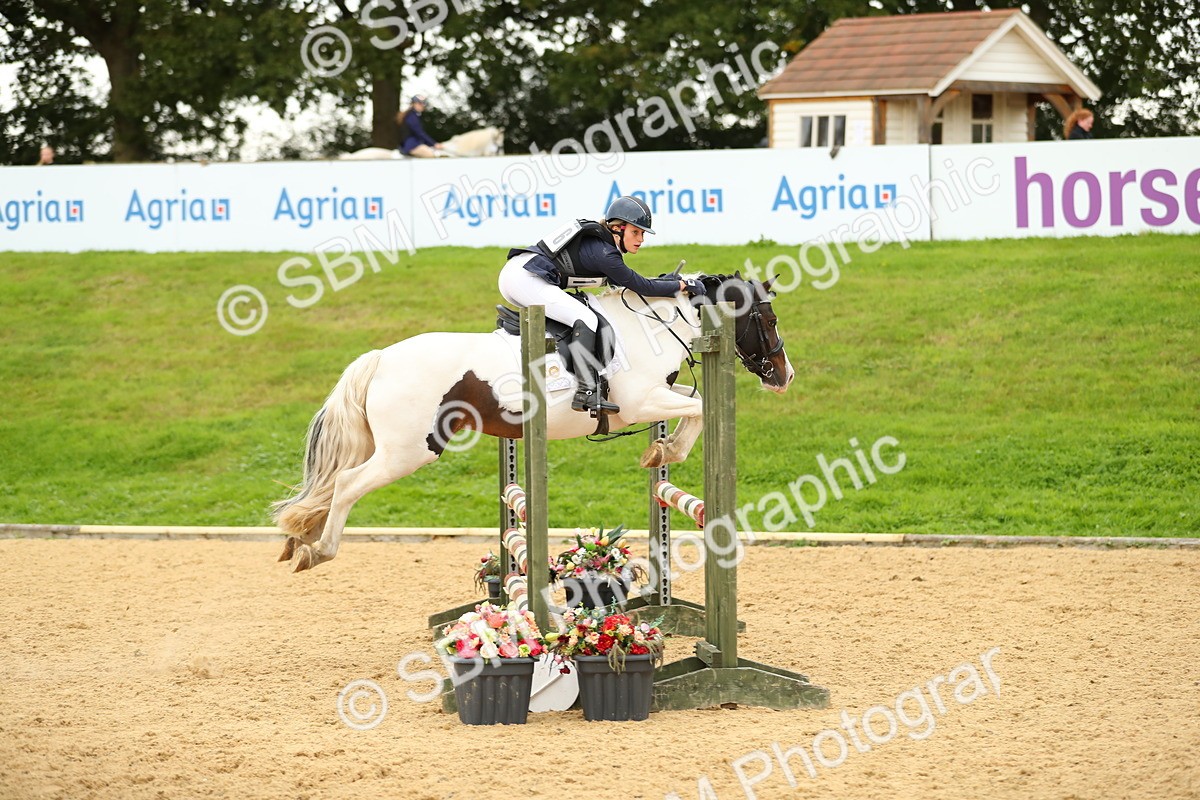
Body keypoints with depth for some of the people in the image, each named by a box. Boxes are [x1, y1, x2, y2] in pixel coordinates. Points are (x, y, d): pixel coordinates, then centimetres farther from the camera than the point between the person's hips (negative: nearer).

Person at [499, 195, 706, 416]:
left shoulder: (598, 241, 15)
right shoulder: (603, 253, -14)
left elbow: (622, 281, 26)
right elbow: (643, 287, -10)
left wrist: (668, 282, 20)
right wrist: (683, 286, 0)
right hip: (526, 279, -11)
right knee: (586, 319, -16)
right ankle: (586, 393, -23)